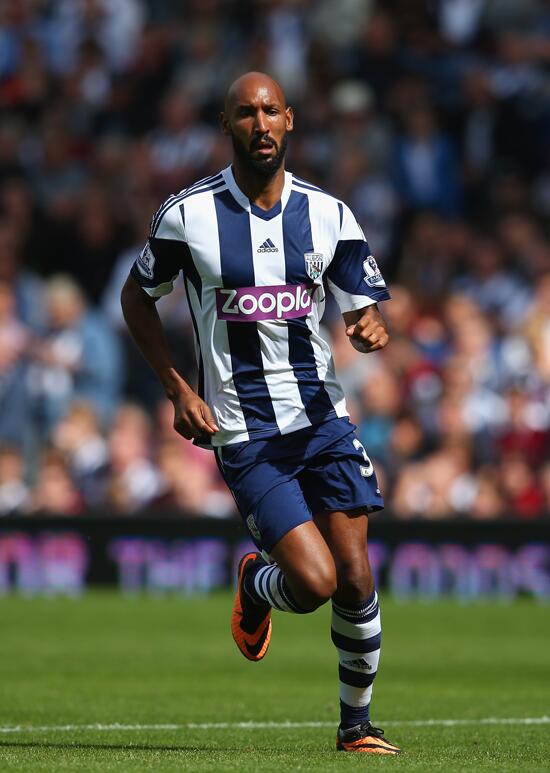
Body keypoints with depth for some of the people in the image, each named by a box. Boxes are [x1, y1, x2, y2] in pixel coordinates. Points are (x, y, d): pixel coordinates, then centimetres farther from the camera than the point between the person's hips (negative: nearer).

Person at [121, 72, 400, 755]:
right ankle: (256, 585, 21)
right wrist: (178, 390, -1)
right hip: (243, 434, -3)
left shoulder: (328, 214, 3)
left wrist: (371, 329, -17)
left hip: (321, 415, 3)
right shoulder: (189, 213, -5)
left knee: (355, 578, -4)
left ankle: (357, 724, 15)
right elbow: (137, 296, 8)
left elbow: (364, 306, 9)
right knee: (314, 582, -16)